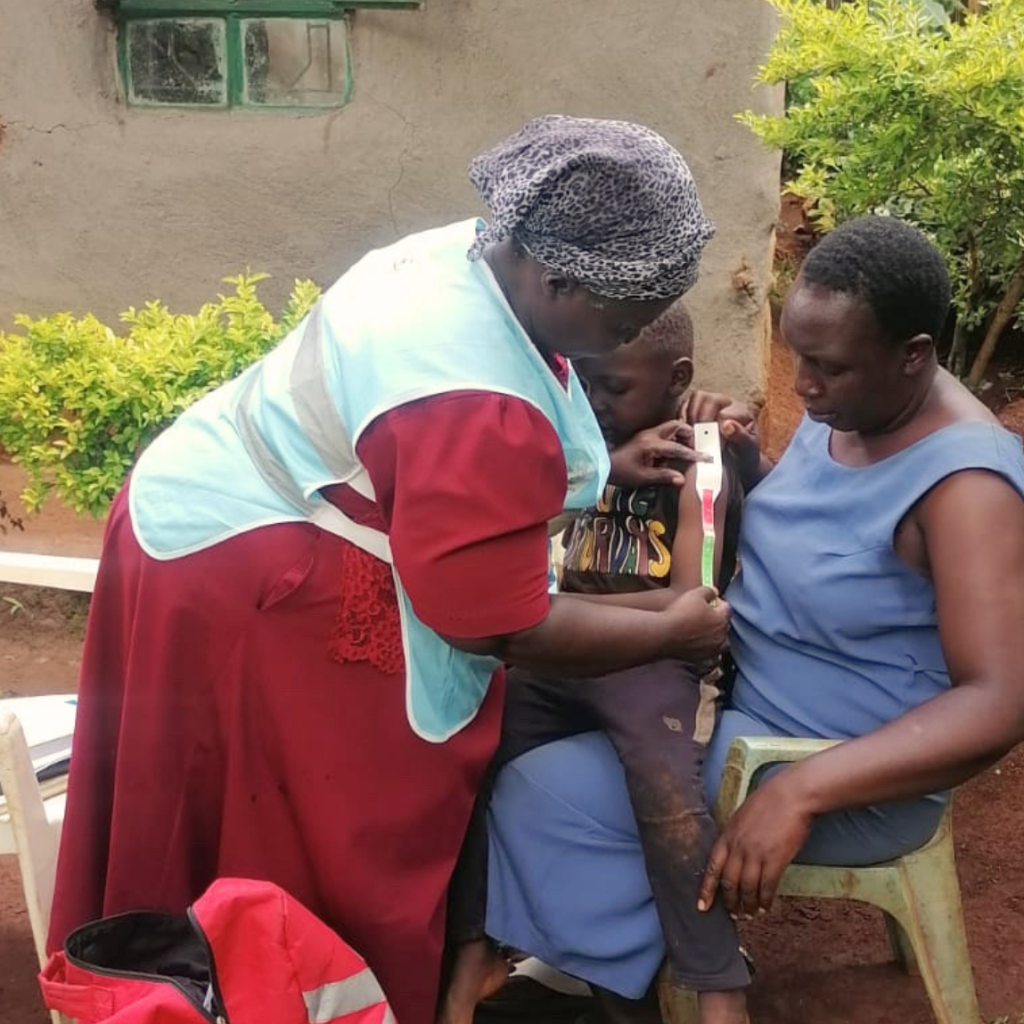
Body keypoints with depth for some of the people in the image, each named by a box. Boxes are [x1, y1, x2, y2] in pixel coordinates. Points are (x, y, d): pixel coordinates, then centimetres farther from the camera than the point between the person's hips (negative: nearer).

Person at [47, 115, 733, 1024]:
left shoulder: (473, 257, -3)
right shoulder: (480, 405, -32)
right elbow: (497, 622, -23)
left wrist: (600, 463, 6)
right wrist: (671, 632, -12)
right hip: (248, 577, -10)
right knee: (334, 848, 6)